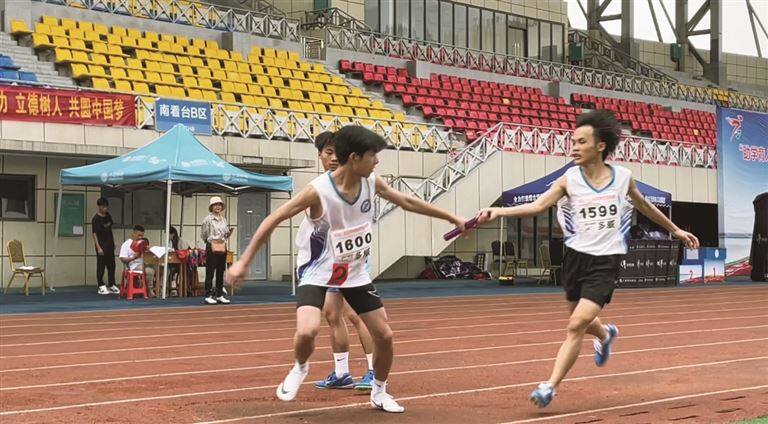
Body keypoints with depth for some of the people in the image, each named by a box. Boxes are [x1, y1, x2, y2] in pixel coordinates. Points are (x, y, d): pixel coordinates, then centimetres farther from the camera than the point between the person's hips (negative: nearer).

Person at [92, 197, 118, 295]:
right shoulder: (96, 219, -13)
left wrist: (113, 243, 17)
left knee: (111, 266, 11)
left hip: (109, 245, 7)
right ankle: (101, 286, 6)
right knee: (101, 266, 0)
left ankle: (112, 285, 20)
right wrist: (98, 247, -19)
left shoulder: (108, 216, 7)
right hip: (101, 246, -7)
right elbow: (94, 234, -15)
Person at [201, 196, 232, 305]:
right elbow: (203, 235, -3)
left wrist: (228, 233, -1)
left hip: (222, 247, 6)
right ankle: (208, 296, -4)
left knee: (221, 272, 8)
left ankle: (220, 295, 13)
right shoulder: (208, 219, -5)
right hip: (212, 247, -6)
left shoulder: (223, 219, 13)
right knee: (210, 272, -5)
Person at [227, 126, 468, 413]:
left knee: (384, 335, 4)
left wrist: (453, 218, 13)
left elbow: (408, 202, 7)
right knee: (307, 331, -27)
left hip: (356, 273, 5)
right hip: (318, 271, -5)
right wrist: (244, 261, -22)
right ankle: (300, 368, 8)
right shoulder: (318, 190, -27)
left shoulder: (371, 183, -10)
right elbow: (272, 221, -20)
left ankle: (379, 393, 29)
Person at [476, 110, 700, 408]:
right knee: (581, 322, 19)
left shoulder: (623, 178, -2)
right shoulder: (569, 180, -4)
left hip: (606, 262, -2)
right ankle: (606, 334, 56)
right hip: (576, 257, 2)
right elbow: (537, 206, -17)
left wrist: (675, 230, 28)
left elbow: (646, 208, 18)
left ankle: (550, 387, -10)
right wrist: (497, 212, -32)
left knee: (576, 325, -15)